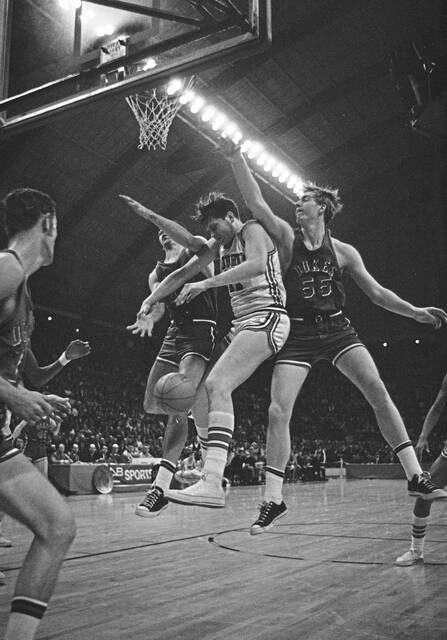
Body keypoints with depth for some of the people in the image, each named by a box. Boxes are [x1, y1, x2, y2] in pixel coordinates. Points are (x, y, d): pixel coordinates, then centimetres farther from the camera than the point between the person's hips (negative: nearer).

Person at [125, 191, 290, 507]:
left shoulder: (253, 229, -3)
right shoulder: (219, 244, 21)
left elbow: (257, 265, -24)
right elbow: (184, 274, 21)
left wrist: (206, 284, -22)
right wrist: (149, 303, 13)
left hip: (267, 317, -9)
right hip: (242, 323, 9)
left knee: (217, 384, -26)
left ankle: (212, 484, -34)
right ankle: (212, 465, 9)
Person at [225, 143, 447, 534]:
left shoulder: (343, 251, 5)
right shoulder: (287, 238, 2)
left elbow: (376, 291, 8)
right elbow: (256, 203, -10)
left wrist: (414, 311, -2)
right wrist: (236, 157, -17)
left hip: (337, 329, 1)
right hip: (298, 334, -1)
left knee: (378, 391, -15)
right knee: (278, 412, -11)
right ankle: (273, 501, -1)